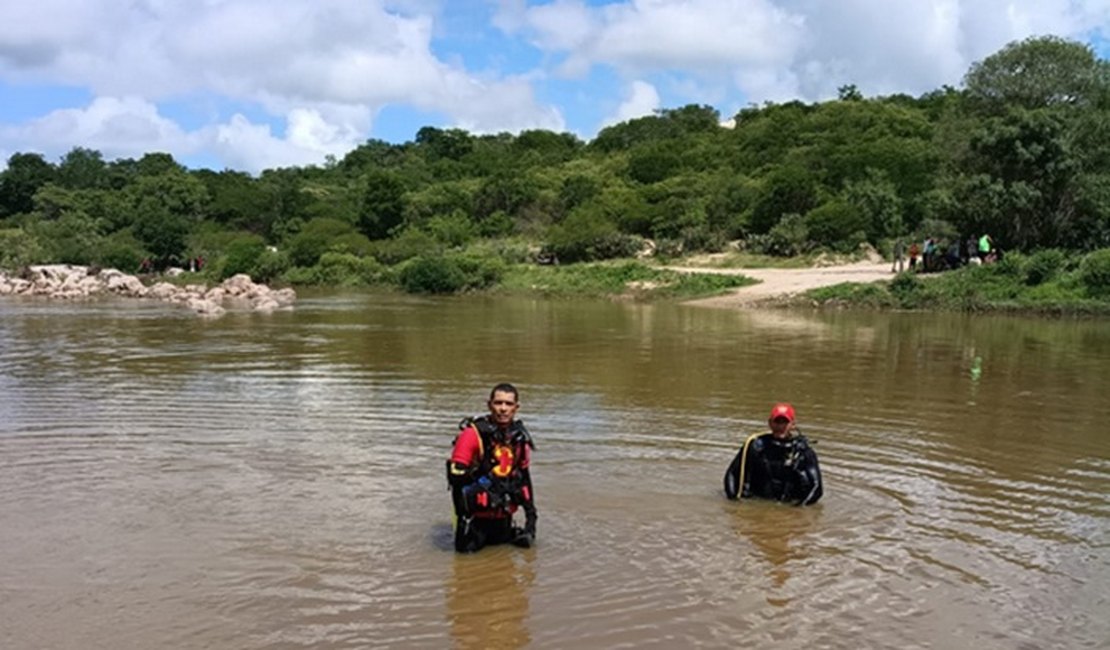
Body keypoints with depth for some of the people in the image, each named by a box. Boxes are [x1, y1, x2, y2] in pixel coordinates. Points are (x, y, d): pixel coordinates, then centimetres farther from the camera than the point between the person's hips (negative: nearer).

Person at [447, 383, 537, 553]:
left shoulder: (519, 436, 2)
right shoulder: (473, 434, -18)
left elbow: (524, 476, 13)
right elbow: (455, 475, -17)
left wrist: (531, 513, 12)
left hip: (503, 515, 5)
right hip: (477, 512, -5)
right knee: (467, 548, -4)